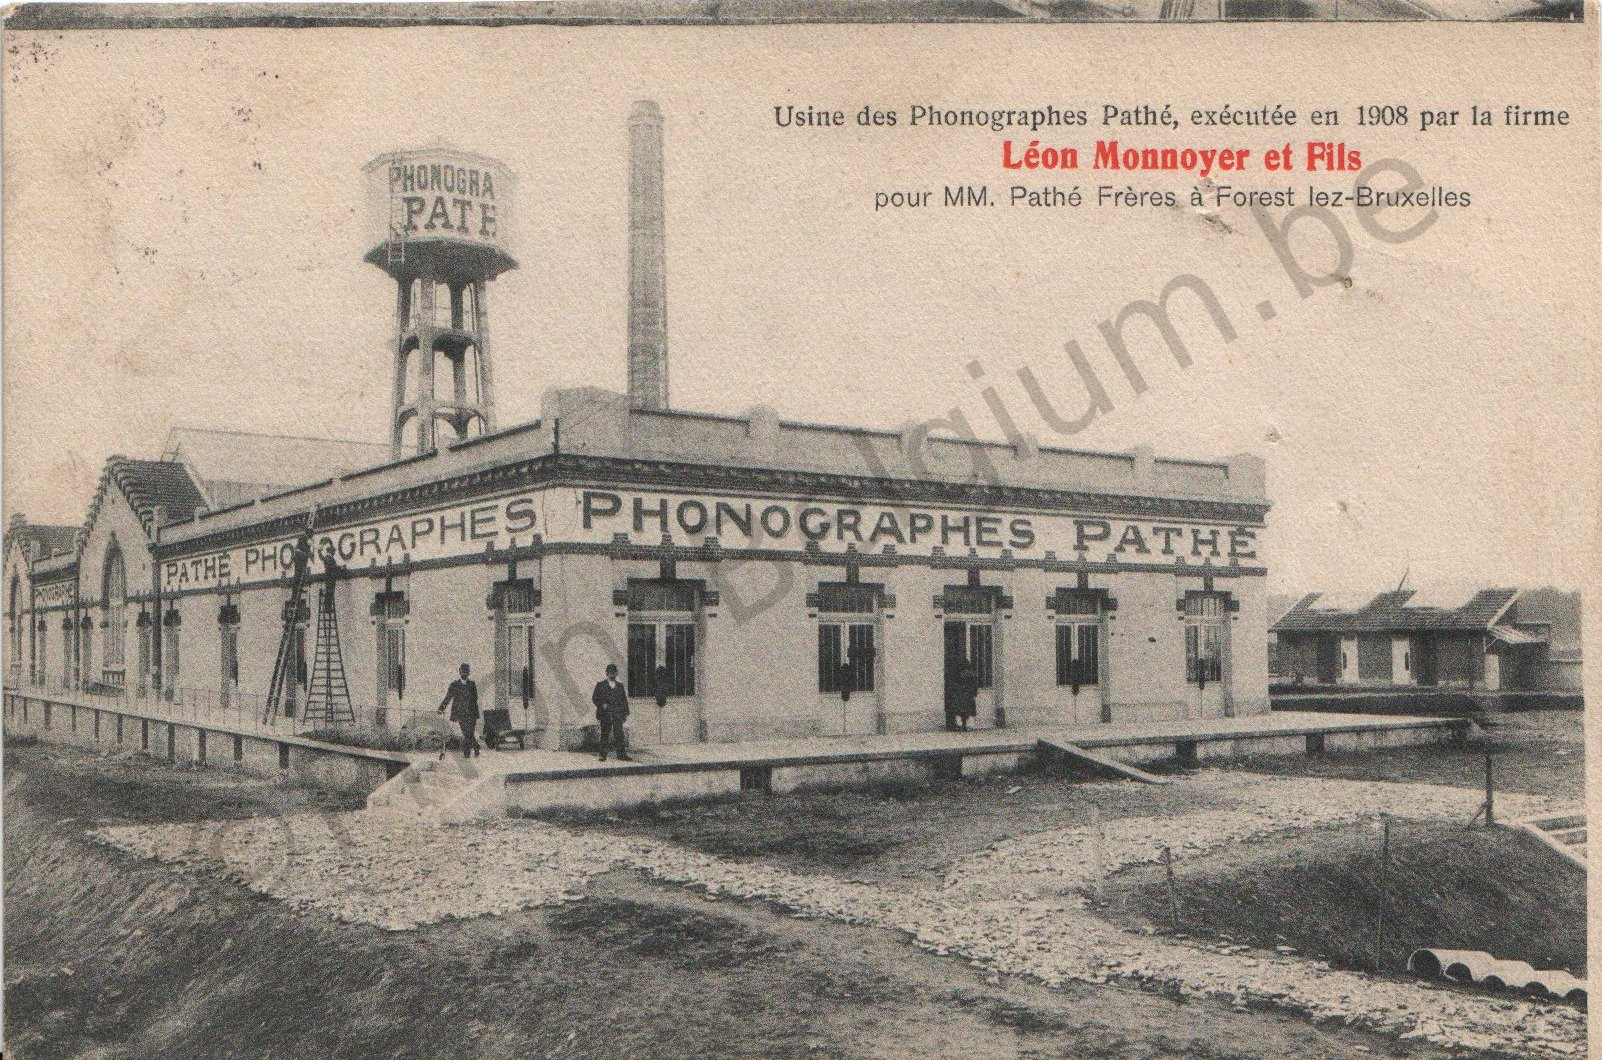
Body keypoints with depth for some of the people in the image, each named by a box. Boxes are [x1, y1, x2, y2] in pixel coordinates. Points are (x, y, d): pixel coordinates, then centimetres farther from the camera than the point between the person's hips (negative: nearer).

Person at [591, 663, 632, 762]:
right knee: (605, 734, 2)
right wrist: (601, 705, -13)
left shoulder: (620, 685, 15)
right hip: (605, 714, -2)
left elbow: (624, 700, 16)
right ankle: (603, 755, 9)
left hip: (618, 714, 2)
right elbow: (594, 698, 4)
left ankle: (622, 755, -8)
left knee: (619, 734, -6)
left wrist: (625, 713, 10)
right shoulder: (601, 685, 5)